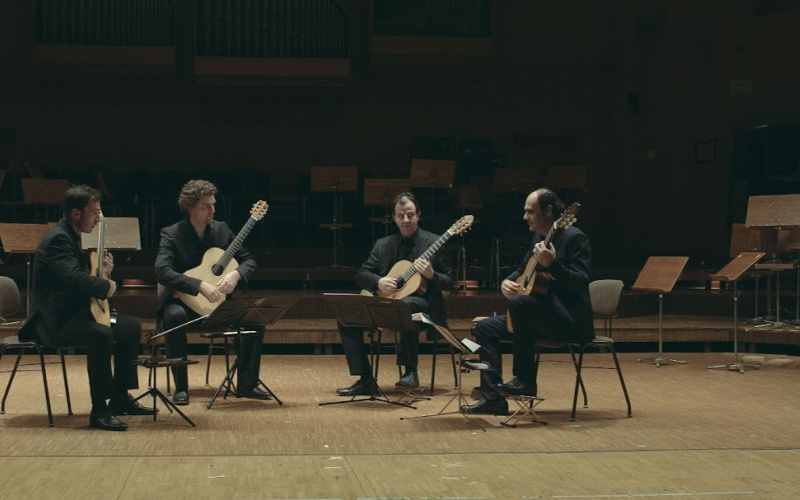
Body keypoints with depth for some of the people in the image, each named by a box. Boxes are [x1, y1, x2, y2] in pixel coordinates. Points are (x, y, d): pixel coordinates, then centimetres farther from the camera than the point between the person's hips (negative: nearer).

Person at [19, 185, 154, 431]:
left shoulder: (71, 236, 13)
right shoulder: (57, 239, -19)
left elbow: (83, 275, 19)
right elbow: (75, 278, -34)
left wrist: (103, 270, -1)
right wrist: (106, 286, -18)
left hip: (73, 313, 11)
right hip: (54, 321, -11)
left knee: (132, 326, 11)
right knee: (101, 334, -36)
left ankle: (120, 398, 15)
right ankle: (99, 410, -28)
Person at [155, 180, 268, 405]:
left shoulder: (221, 229, 5)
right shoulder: (171, 234, -10)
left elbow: (248, 260, 6)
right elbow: (162, 272, -25)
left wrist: (235, 274, -18)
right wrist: (201, 286, -34)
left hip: (217, 302, 4)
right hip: (183, 301, -4)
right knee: (175, 316, -39)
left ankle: (247, 384, -8)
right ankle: (181, 387, -25)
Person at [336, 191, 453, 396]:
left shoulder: (434, 243, 2)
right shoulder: (383, 245, 14)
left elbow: (449, 283, 2)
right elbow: (361, 274, 11)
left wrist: (431, 275, -20)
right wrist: (379, 282, -11)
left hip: (422, 303, -5)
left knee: (405, 306, -41)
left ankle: (411, 372, -28)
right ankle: (365, 379, -13)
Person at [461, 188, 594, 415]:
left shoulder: (574, 237, -14)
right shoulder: (539, 237, 12)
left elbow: (581, 283, -23)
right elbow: (522, 270, 25)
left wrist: (552, 265, -37)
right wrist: (506, 282, 2)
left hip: (571, 320, -10)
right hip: (544, 317, 10)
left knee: (519, 302, -34)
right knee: (484, 328, 3)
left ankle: (526, 380, -22)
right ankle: (493, 398, -1)